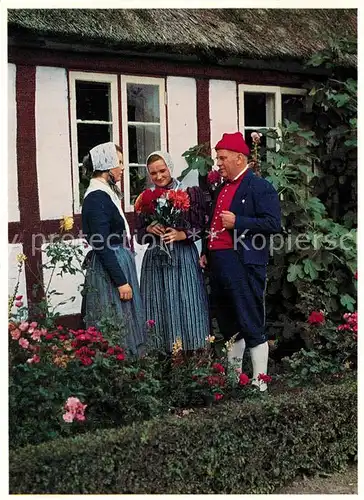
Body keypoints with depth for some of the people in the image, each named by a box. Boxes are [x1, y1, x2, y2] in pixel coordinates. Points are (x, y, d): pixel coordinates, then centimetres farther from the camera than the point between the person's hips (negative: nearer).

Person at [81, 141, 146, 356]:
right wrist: (121, 281, -20)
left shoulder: (107, 192, 12)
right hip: (109, 269, -10)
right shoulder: (96, 197, -17)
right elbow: (102, 245, -21)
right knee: (116, 330, -3)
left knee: (126, 323, 14)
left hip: (120, 263, 10)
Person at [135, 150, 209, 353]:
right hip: (155, 260, 3)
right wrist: (150, 229, -9)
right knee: (158, 308, 2)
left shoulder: (191, 193, 1)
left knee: (185, 306, -3)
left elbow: (200, 227, -2)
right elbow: (140, 234, 11)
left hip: (183, 259, -3)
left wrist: (181, 234, -18)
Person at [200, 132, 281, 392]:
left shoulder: (260, 187, -6)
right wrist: (206, 252, 16)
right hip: (219, 264, 8)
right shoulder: (222, 188, 20)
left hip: (244, 265, -8)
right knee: (229, 327, 16)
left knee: (252, 326, -4)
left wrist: (237, 222, -17)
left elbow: (273, 223, -14)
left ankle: (259, 384, 3)